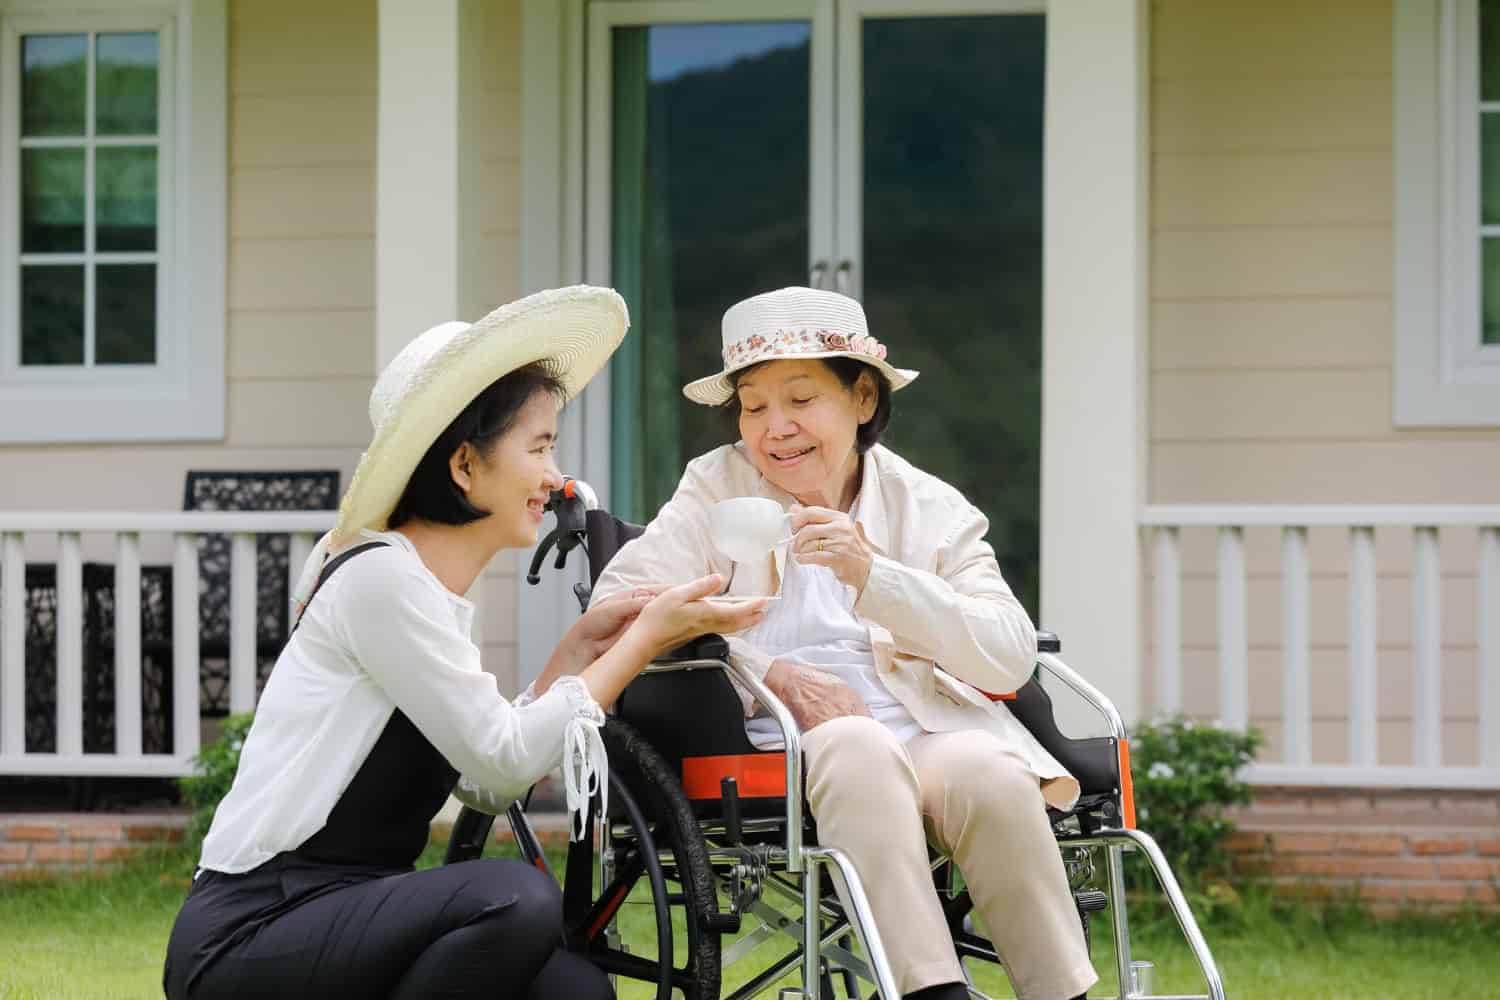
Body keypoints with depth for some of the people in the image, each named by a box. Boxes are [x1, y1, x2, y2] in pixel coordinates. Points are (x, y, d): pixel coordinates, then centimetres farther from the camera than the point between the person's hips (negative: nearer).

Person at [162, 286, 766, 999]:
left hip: (346, 917, 8)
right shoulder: (380, 577, -13)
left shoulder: (430, 590, 16)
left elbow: (485, 786, 7)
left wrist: (579, 649, 10)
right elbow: (503, 755, -15)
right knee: (515, 900, -29)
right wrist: (644, 639, -7)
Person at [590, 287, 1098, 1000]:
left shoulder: (932, 509, 14)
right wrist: (772, 674, -11)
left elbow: (1011, 658, 0)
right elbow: (615, 605, -1)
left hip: (927, 732, 2)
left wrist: (872, 574, -14)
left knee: (990, 775, -31)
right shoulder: (717, 487, 13)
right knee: (856, 745, -35)